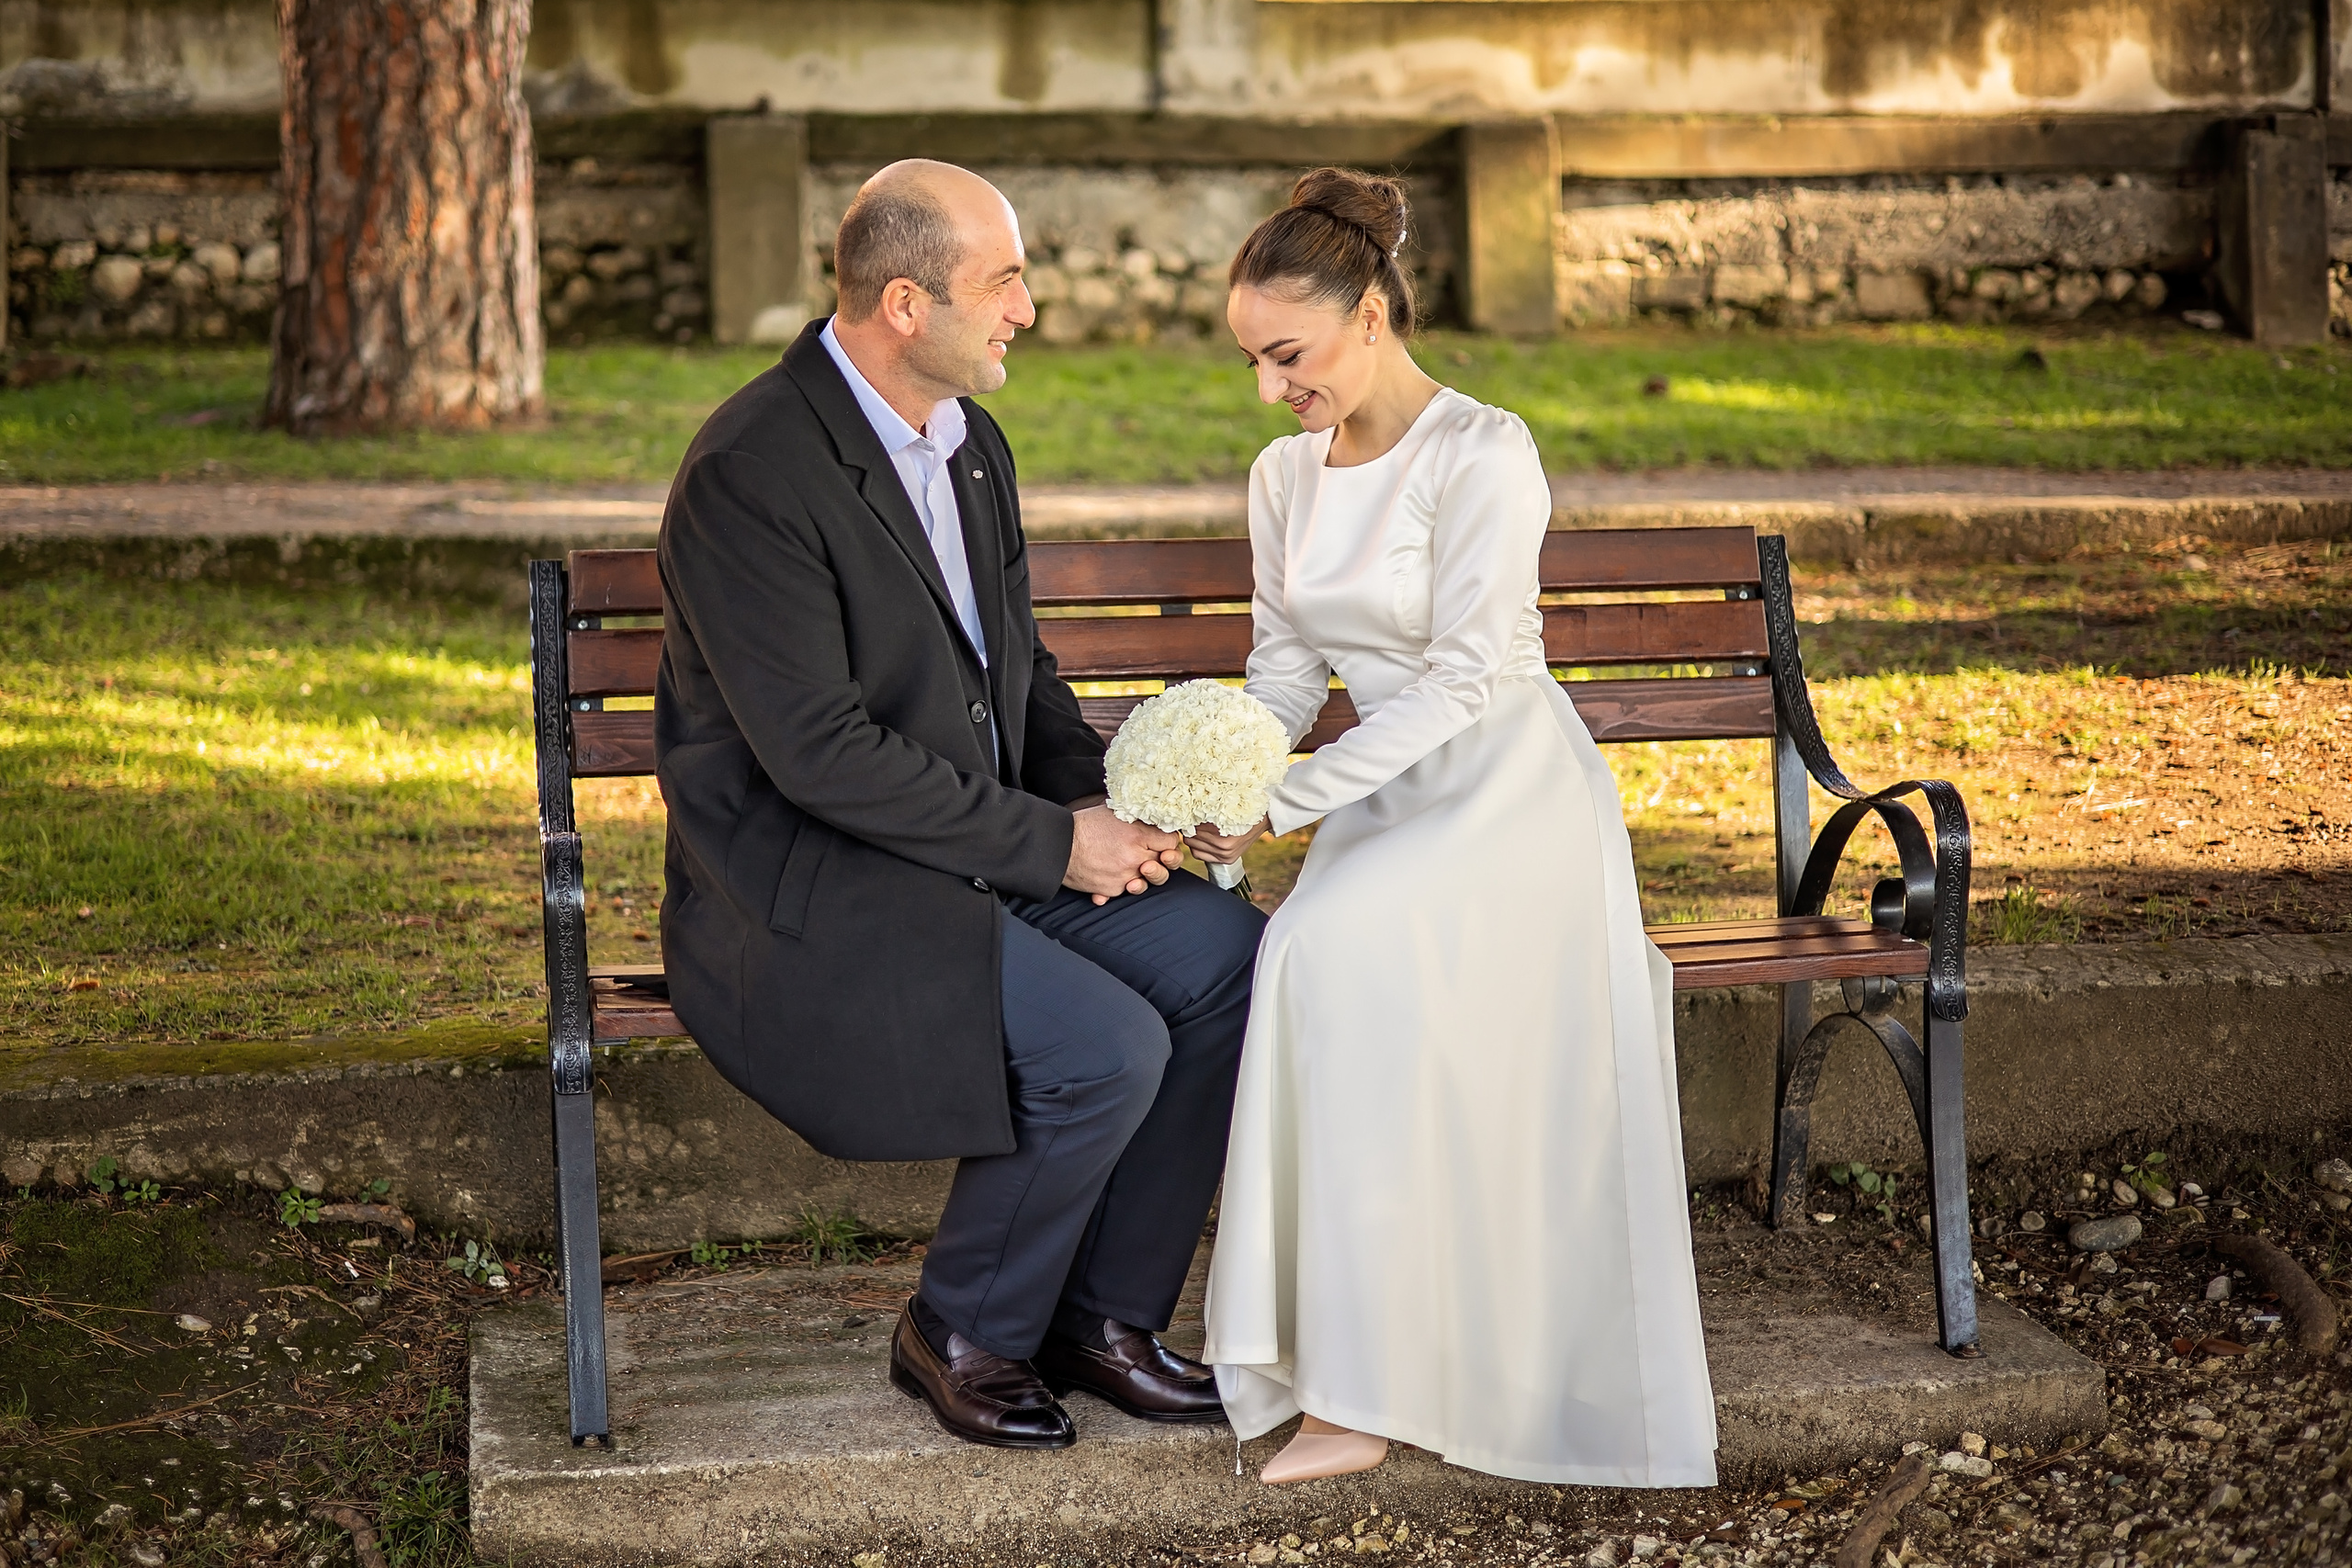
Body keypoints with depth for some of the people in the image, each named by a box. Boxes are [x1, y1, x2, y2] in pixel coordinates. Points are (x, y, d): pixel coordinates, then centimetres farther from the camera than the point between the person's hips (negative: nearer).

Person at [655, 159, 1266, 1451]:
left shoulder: (970, 443, 9)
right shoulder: (750, 472, -20)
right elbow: (819, 754, -24)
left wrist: (1100, 796, -2)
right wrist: (1053, 840, -20)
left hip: (988, 844, 9)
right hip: (808, 885, -9)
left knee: (1233, 960, -7)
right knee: (1108, 1049, -24)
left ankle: (1103, 1310, 6)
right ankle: (963, 1333, 1)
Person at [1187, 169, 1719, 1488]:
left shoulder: (1482, 453, -12)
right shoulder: (1286, 476, 12)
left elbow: (1459, 680, -18)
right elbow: (1287, 668, 14)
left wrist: (1280, 805, -23)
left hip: (1509, 788, -6)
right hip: (1383, 809, 6)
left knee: (1335, 942, -33)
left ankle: (1361, 1385, -29)